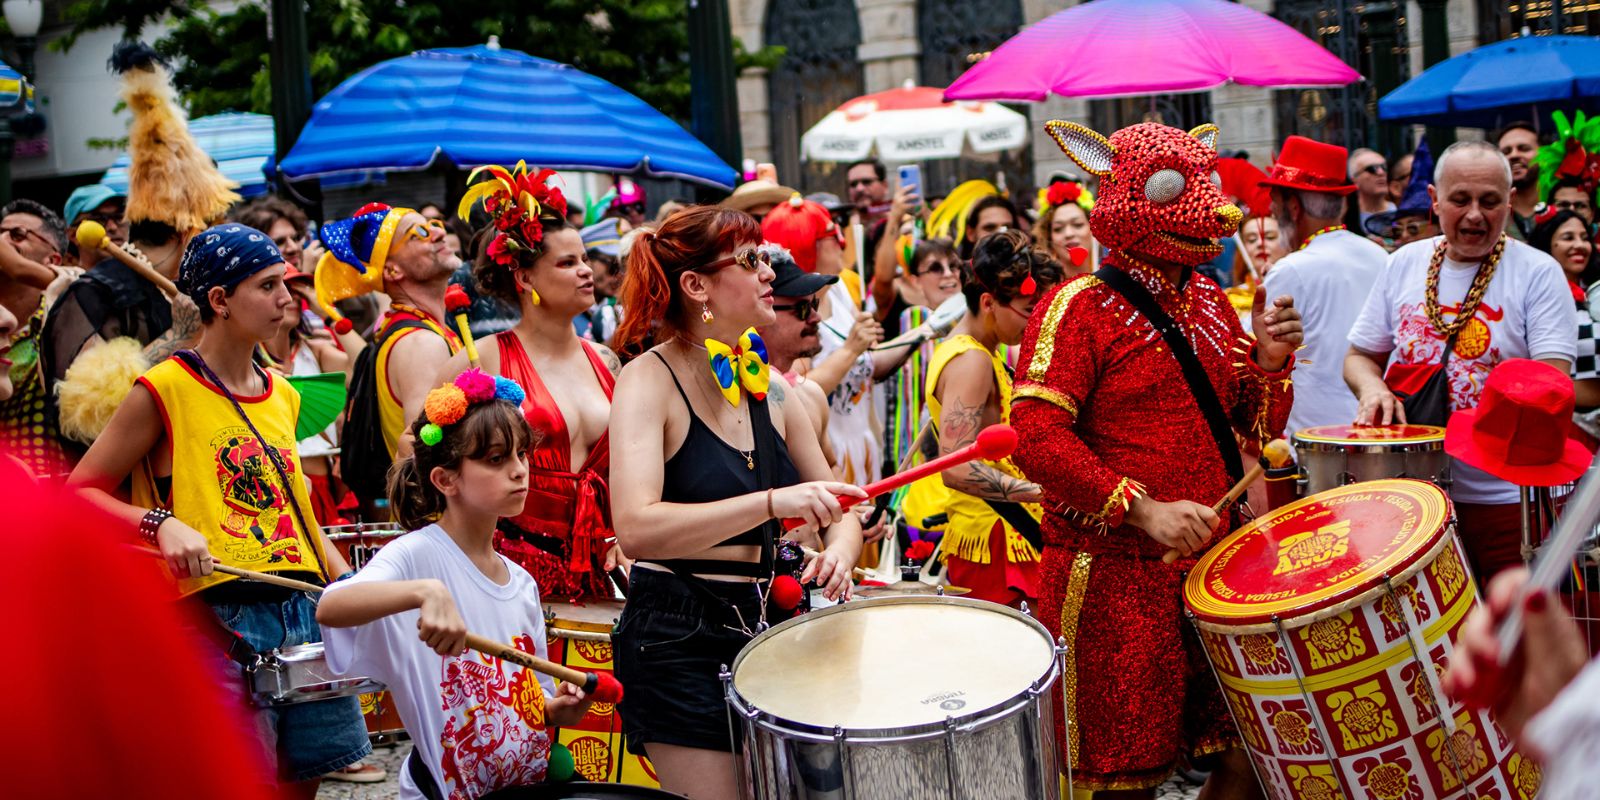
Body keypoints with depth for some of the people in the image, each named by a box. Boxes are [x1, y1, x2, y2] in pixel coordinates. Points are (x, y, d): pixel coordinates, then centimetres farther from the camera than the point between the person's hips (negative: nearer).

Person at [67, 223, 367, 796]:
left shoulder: (282, 397, 16)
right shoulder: (165, 390, -5)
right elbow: (78, 491, -5)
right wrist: (162, 523, -20)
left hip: (304, 610, 7)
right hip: (220, 615, -7)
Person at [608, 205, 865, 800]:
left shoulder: (767, 388, 9)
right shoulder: (651, 378, -12)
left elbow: (836, 507, 16)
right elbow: (635, 527, -27)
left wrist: (839, 549, -8)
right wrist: (772, 502, -31)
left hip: (761, 626, 7)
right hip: (677, 639, -7)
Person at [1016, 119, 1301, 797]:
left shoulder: (1210, 304, 13)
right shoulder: (1080, 307, -8)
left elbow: (1258, 429, 18)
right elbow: (1035, 435, -18)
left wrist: (1269, 362, -3)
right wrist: (1141, 509, -24)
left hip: (1214, 561, 7)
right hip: (1115, 580, -6)